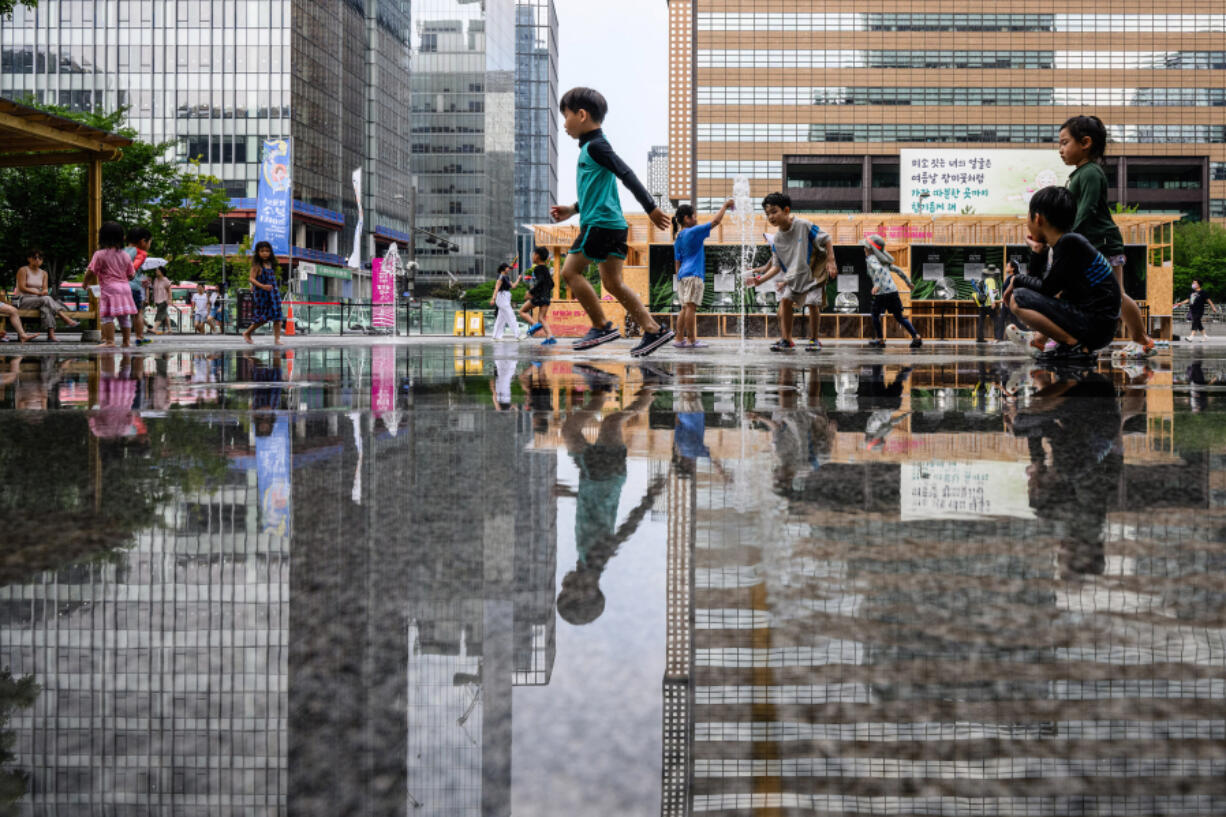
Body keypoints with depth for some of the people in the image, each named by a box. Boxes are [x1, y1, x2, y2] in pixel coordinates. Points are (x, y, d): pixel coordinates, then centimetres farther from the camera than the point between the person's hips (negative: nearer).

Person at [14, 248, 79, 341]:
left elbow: (45, 288, 8)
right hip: (23, 300, -5)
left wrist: (45, 291, -19)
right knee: (46, 299, -33)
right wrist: (38, 293, -21)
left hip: (37, 300, 5)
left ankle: (51, 334, -50)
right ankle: (66, 319, -45)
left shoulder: (43, 273, 17)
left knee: (45, 306, -33)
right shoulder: (23, 270, 0)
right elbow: (22, 287, -10)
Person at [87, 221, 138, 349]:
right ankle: (127, 341, 14)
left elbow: (91, 271, -7)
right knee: (125, 316, 11)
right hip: (125, 287, 5)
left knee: (107, 315, -4)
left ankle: (110, 341, -12)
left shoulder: (100, 254, -5)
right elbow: (131, 275, 12)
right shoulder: (125, 255, 10)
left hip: (108, 288, -5)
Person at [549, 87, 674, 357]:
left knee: (570, 271, -4)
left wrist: (651, 207, -22)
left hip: (600, 222, -9)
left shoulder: (595, 146, -9)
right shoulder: (593, 146, 21)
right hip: (613, 224, 9)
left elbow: (627, 175, -17)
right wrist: (573, 209, 27)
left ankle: (602, 326, -4)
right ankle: (653, 329, 2)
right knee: (612, 282, 7)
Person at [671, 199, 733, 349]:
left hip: (682, 275, 8)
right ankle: (691, 340, -13)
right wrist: (725, 206, 3)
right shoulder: (693, 232, -8)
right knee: (691, 306, -11)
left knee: (685, 308, 10)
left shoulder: (678, 238, 15)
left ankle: (680, 339, 8)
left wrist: (679, 281, 21)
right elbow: (715, 222, -8)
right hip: (694, 275, -8)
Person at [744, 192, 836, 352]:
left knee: (812, 303, -13)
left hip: (814, 272, -5)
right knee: (785, 300, -9)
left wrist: (831, 262, -14)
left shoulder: (804, 225, -17)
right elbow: (777, 266, 3)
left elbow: (826, 240, -9)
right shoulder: (776, 239, -2)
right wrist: (761, 279, -9)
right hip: (793, 275, 5)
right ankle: (786, 340, -3)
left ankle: (814, 340, 4)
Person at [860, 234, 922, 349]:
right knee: (899, 317, 12)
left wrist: (877, 285, -34)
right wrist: (908, 281, 34)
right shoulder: (883, 260, 20)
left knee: (875, 315, 13)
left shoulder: (872, 259, -5)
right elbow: (897, 269, 25)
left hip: (881, 293, -7)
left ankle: (880, 339, 16)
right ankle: (916, 336, 5)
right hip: (893, 291, 7)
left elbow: (879, 269, -26)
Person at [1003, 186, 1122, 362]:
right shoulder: (1060, 244, 13)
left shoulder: (1070, 242, -14)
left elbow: (1047, 288, -13)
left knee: (1018, 300, -13)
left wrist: (1017, 280, 2)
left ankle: (1075, 345, -14)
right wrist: (1037, 252, 10)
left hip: (1096, 325, -10)